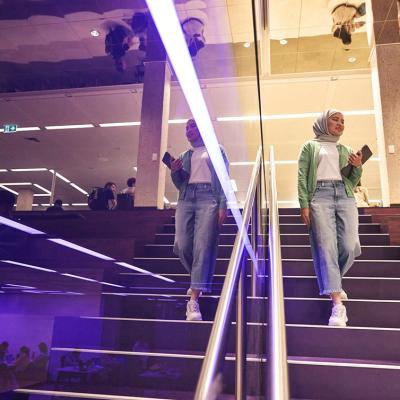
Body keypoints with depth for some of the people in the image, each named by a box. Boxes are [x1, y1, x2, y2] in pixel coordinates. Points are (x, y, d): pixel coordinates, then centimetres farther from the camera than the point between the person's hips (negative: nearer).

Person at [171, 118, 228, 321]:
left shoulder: (216, 150, 14)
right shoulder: (184, 156, 25)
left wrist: (223, 204, -10)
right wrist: (174, 172, 0)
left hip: (208, 198, -4)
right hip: (186, 199, 5)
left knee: (203, 246, -15)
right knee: (182, 246, -7)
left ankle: (194, 301, -18)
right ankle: (199, 280, 22)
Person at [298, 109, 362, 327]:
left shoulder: (345, 150, 25)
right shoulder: (310, 146, 15)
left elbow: (352, 181, 23)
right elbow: (302, 177, 4)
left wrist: (358, 167, 2)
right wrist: (304, 204, -8)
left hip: (345, 195, 4)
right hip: (320, 195, -4)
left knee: (349, 246, -9)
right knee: (326, 246, -12)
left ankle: (332, 282, 21)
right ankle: (337, 304, -11)